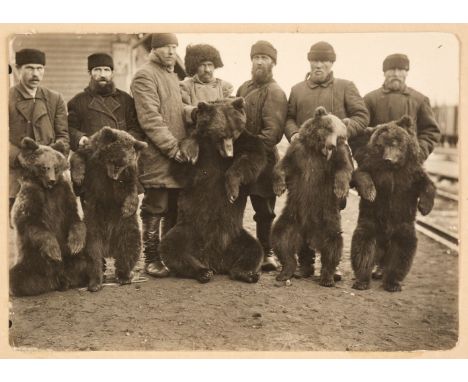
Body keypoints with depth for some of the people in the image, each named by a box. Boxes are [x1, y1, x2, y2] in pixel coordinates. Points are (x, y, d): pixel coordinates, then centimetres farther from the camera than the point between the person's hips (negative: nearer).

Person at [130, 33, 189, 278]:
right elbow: (150, 119, -17)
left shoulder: (173, 75, 19)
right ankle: (151, 258, 8)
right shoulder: (145, 76, -8)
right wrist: (173, 147, -20)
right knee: (154, 210, -1)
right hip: (157, 158, -8)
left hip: (177, 158, 8)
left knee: (173, 210, 13)